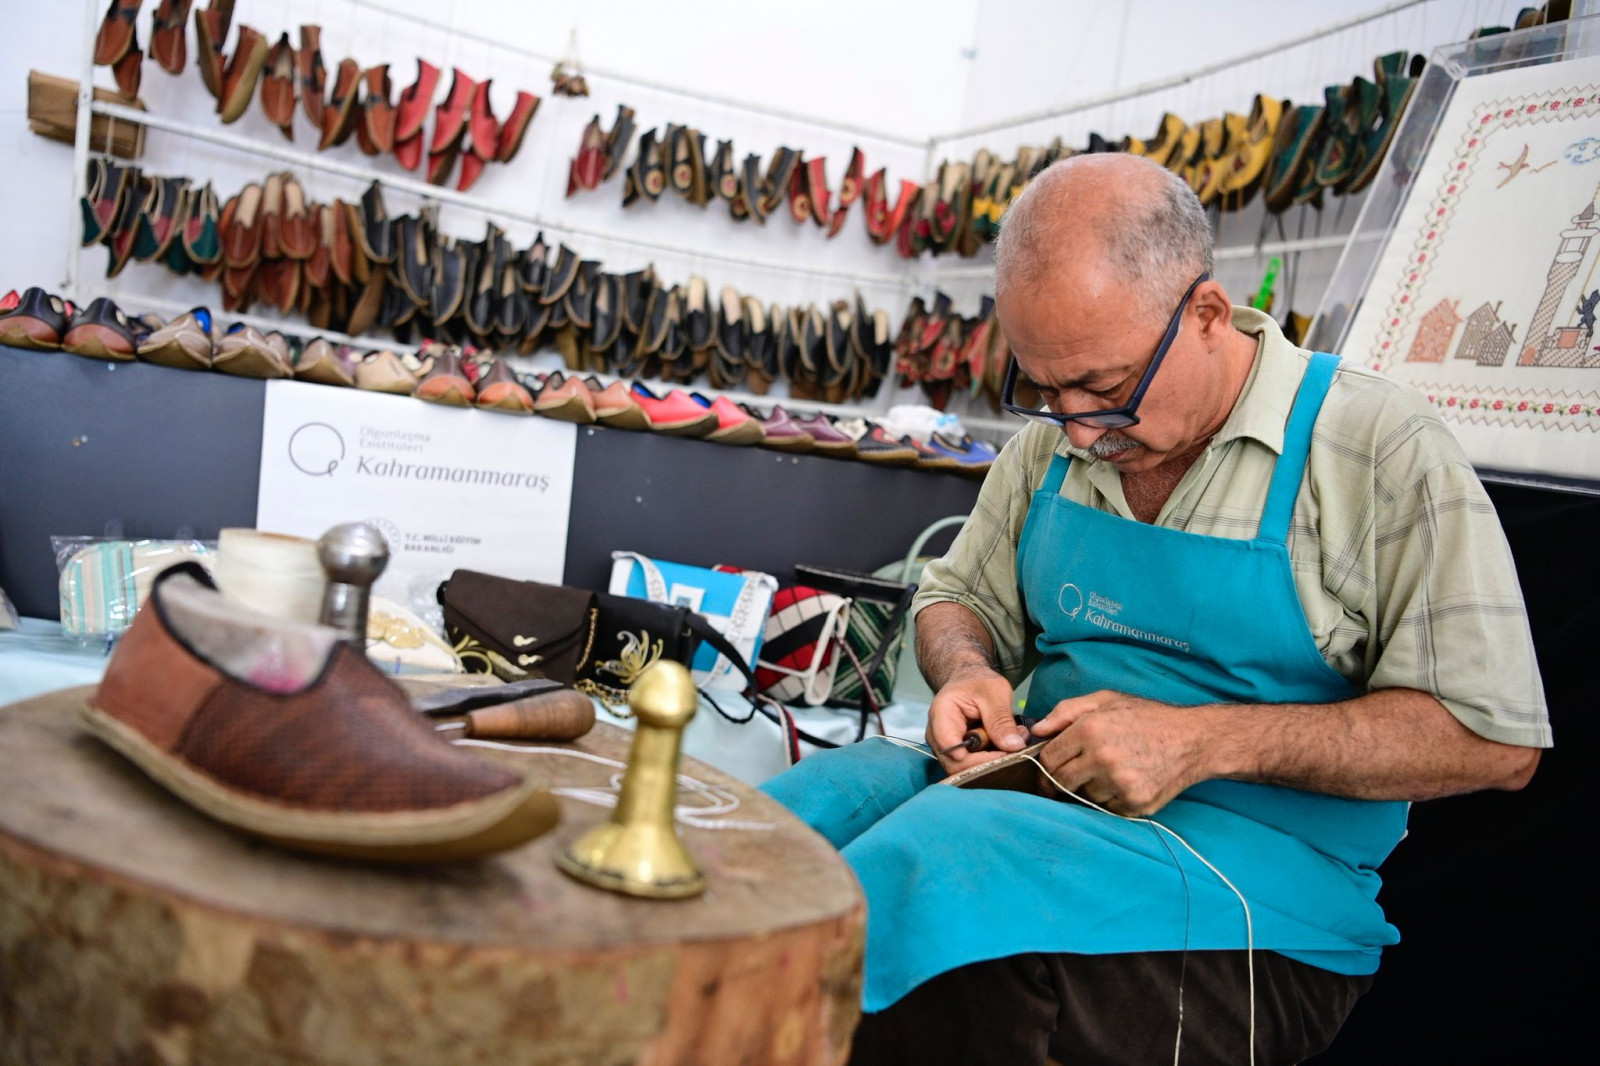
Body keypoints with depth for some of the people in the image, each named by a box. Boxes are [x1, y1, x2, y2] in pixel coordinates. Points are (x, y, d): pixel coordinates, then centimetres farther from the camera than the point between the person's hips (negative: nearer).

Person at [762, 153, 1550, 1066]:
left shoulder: (1383, 448, -9)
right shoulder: (1052, 441, 8)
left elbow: (1494, 737, -10)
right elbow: (960, 599, 20)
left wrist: (1205, 741, -19)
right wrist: (967, 671, -6)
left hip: (1264, 899, -5)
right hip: (1051, 794, 5)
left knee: (936, 853, -33)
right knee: (813, 798, -24)